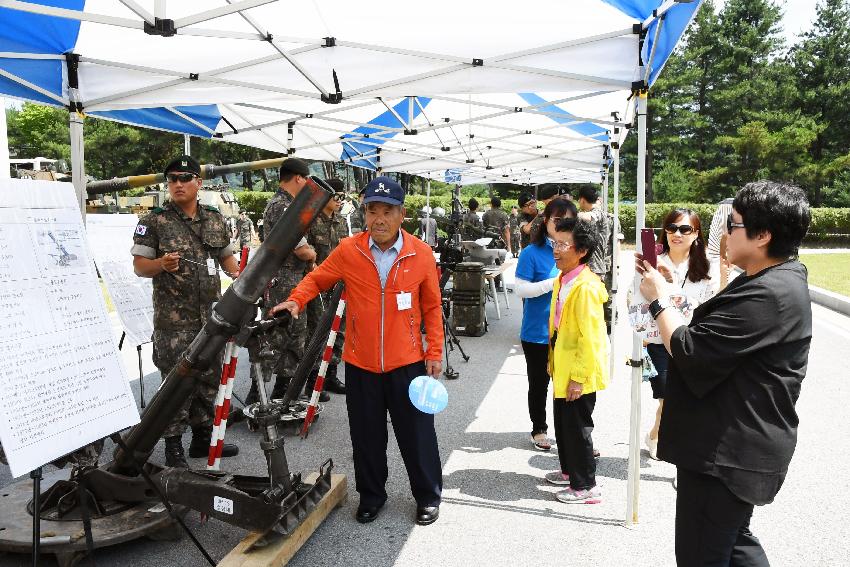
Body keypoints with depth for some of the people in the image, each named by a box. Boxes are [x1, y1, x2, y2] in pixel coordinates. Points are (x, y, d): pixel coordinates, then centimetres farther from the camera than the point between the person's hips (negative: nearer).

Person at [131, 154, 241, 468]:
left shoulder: (215, 219, 10)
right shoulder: (155, 221, -4)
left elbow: (226, 255, 19)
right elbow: (139, 266, -4)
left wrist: (239, 274, 0)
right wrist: (162, 264, -24)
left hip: (211, 315, 5)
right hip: (174, 320, -5)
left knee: (209, 379, 13)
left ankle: (203, 438, 28)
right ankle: (173, 447, 13)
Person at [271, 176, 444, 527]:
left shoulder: (421, 254, -6)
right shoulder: (348, 251, -6)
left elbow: (432, 307, 1)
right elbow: (317, 278, 8)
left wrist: (434, 352, 0)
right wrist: (296, 300, -11)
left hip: (407, 362, -1)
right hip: (360, 363, 1)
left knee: (417, 432, 10)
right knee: (367, 435, 15)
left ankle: (428, 496, 32)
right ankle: (372, 494, 36)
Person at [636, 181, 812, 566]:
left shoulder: (768, 295, -27)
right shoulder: (776, 280, 10)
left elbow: (689, 350, -25)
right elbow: (711, 335, 10)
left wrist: (657, 300, -11)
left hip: (727, 455, -11)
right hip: (737, 447, 11)